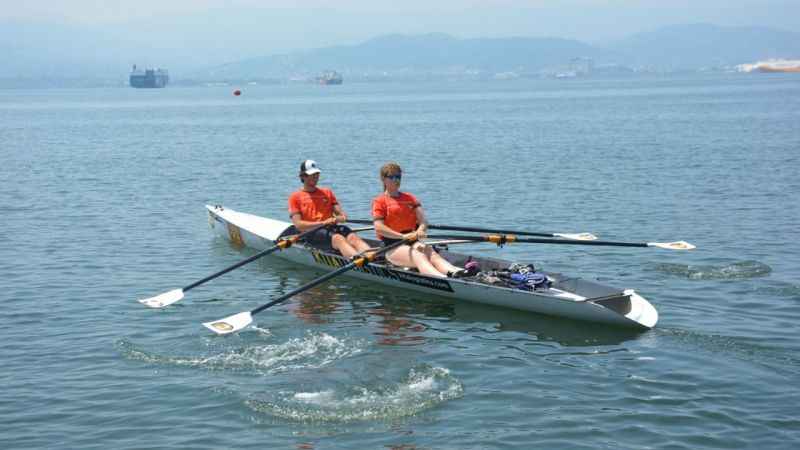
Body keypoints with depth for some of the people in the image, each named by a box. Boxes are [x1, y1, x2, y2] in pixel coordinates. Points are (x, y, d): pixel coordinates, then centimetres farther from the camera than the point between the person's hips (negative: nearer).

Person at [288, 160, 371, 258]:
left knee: (353, 237, -28)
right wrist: (323, 223, -15)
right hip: (312, 232, -5)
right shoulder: (295, 197, 10)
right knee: (338, 238, -35)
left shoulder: (327, 193, 25)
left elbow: (343, 215, 17)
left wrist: (339, 218, -10)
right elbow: (298, 224, -3)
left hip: (332, 228, 5)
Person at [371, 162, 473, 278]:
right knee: (418, 256, -34)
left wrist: (420, 230, -17)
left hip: (413, 242, 5)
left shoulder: (410, 198, 21)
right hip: (393, 247, -5)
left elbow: (423, 220, 8)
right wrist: (403, 236, -23)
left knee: (431, 252, -28)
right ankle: (443, 279, -63)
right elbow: (379, 228, -10)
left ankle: (453, 271, -59)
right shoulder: (379, 201, 5)